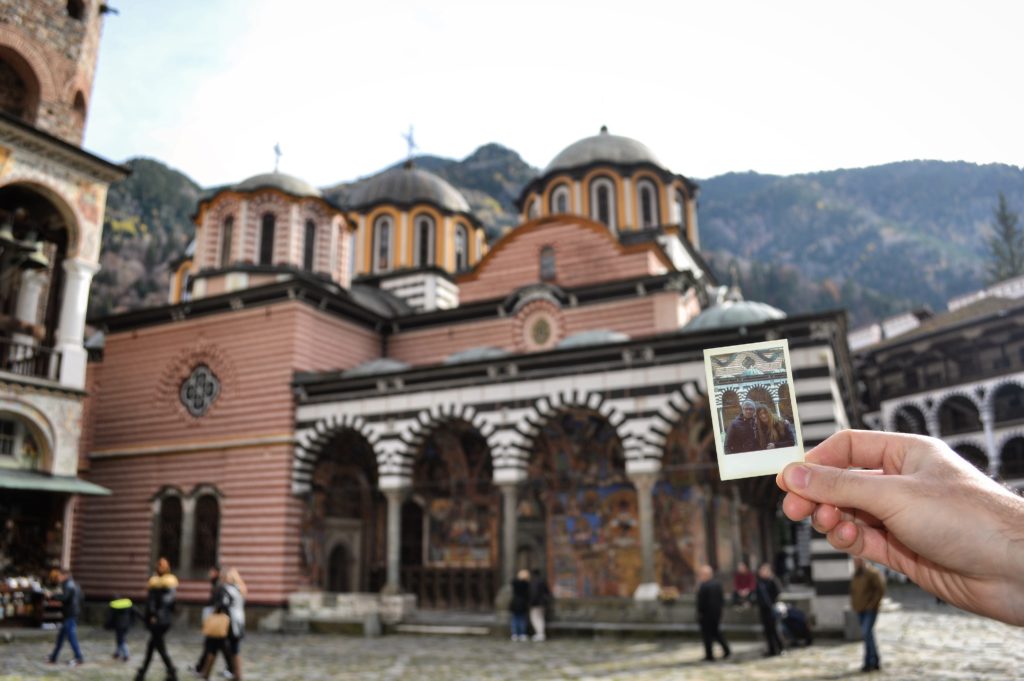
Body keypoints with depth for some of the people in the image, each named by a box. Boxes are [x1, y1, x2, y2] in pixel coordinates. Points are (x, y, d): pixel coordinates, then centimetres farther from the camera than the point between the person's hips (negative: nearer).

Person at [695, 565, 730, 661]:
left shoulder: (703, 586, -22)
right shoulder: (717, 584, 3)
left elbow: (701, 602, -20)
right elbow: (722, 598, 9)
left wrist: (700, 613, -9)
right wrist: (719, 608, 16)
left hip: (706, 614, -7)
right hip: (717, 613, 8)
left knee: (707, 635, 3)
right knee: (716, 632, 22)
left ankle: (709, 655, 8)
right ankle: (726, 650, 15)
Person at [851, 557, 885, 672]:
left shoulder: (872, 573, -11)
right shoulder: (855, 574, 12)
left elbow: (881, 589, -15)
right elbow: (853, 590, 21)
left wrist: (873, 603, -16)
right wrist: (853, 604, 8)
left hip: (870, 609, -7)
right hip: (859, 610, 7)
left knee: (867, 633, -16)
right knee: (868, 634, 11)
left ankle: (869, 662, -9)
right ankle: (875, 663, 18)